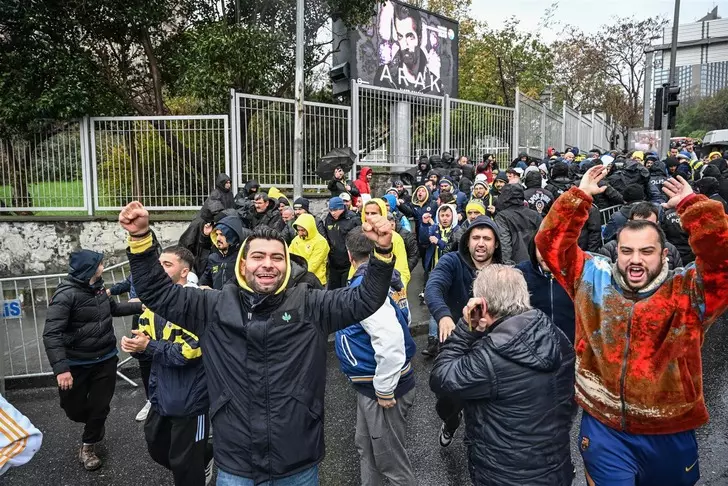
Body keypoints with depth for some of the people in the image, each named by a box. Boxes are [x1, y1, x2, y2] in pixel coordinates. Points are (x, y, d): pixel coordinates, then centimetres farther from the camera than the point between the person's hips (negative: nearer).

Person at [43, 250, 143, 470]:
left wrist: (139, 306, 18)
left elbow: (113, 308, 22)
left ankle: (88, 446, 33)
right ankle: (94, 426, 45)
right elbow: (52, 334, -26)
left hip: (105, 359, 5)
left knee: (100, 406, 10)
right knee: (74, 409, 11)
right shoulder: (66, 294, -21)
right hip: (77, 364, -4)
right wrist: (61, 368, -34)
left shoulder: (98, 287, 0)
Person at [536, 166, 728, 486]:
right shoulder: (593, 279, -4)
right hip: (603, 428, 0)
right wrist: (580, 195, -11)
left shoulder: (689, 292, -8)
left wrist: (692, 204, -23)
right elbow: (551, 243, -5)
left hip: (669, 435, 1)